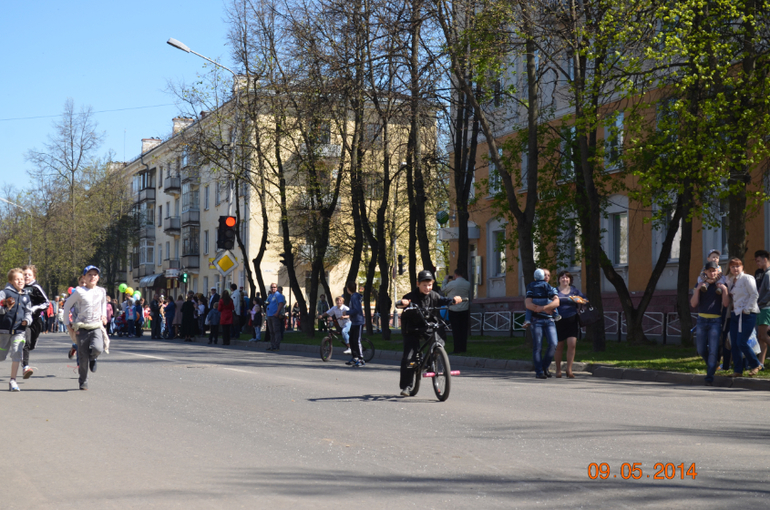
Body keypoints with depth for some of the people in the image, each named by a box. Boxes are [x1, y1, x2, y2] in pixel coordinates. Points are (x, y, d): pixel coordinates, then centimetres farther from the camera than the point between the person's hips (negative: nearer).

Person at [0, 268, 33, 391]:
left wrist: (27, 320, 3)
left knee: (17, 354, -8)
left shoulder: (26, 296, 12)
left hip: (19, 330, 3)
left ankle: (12, 381, 0)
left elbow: (28, 312, 21)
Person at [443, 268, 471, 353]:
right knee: (464, 329, 9)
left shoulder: (452, 283, -15)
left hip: (454, 310, -4)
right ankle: (464, 347, 13)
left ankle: (457, 349, -2)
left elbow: (444, 290, 2)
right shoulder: (468, 284, 0)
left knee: (456, 330, -1)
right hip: (465, 309, 4)